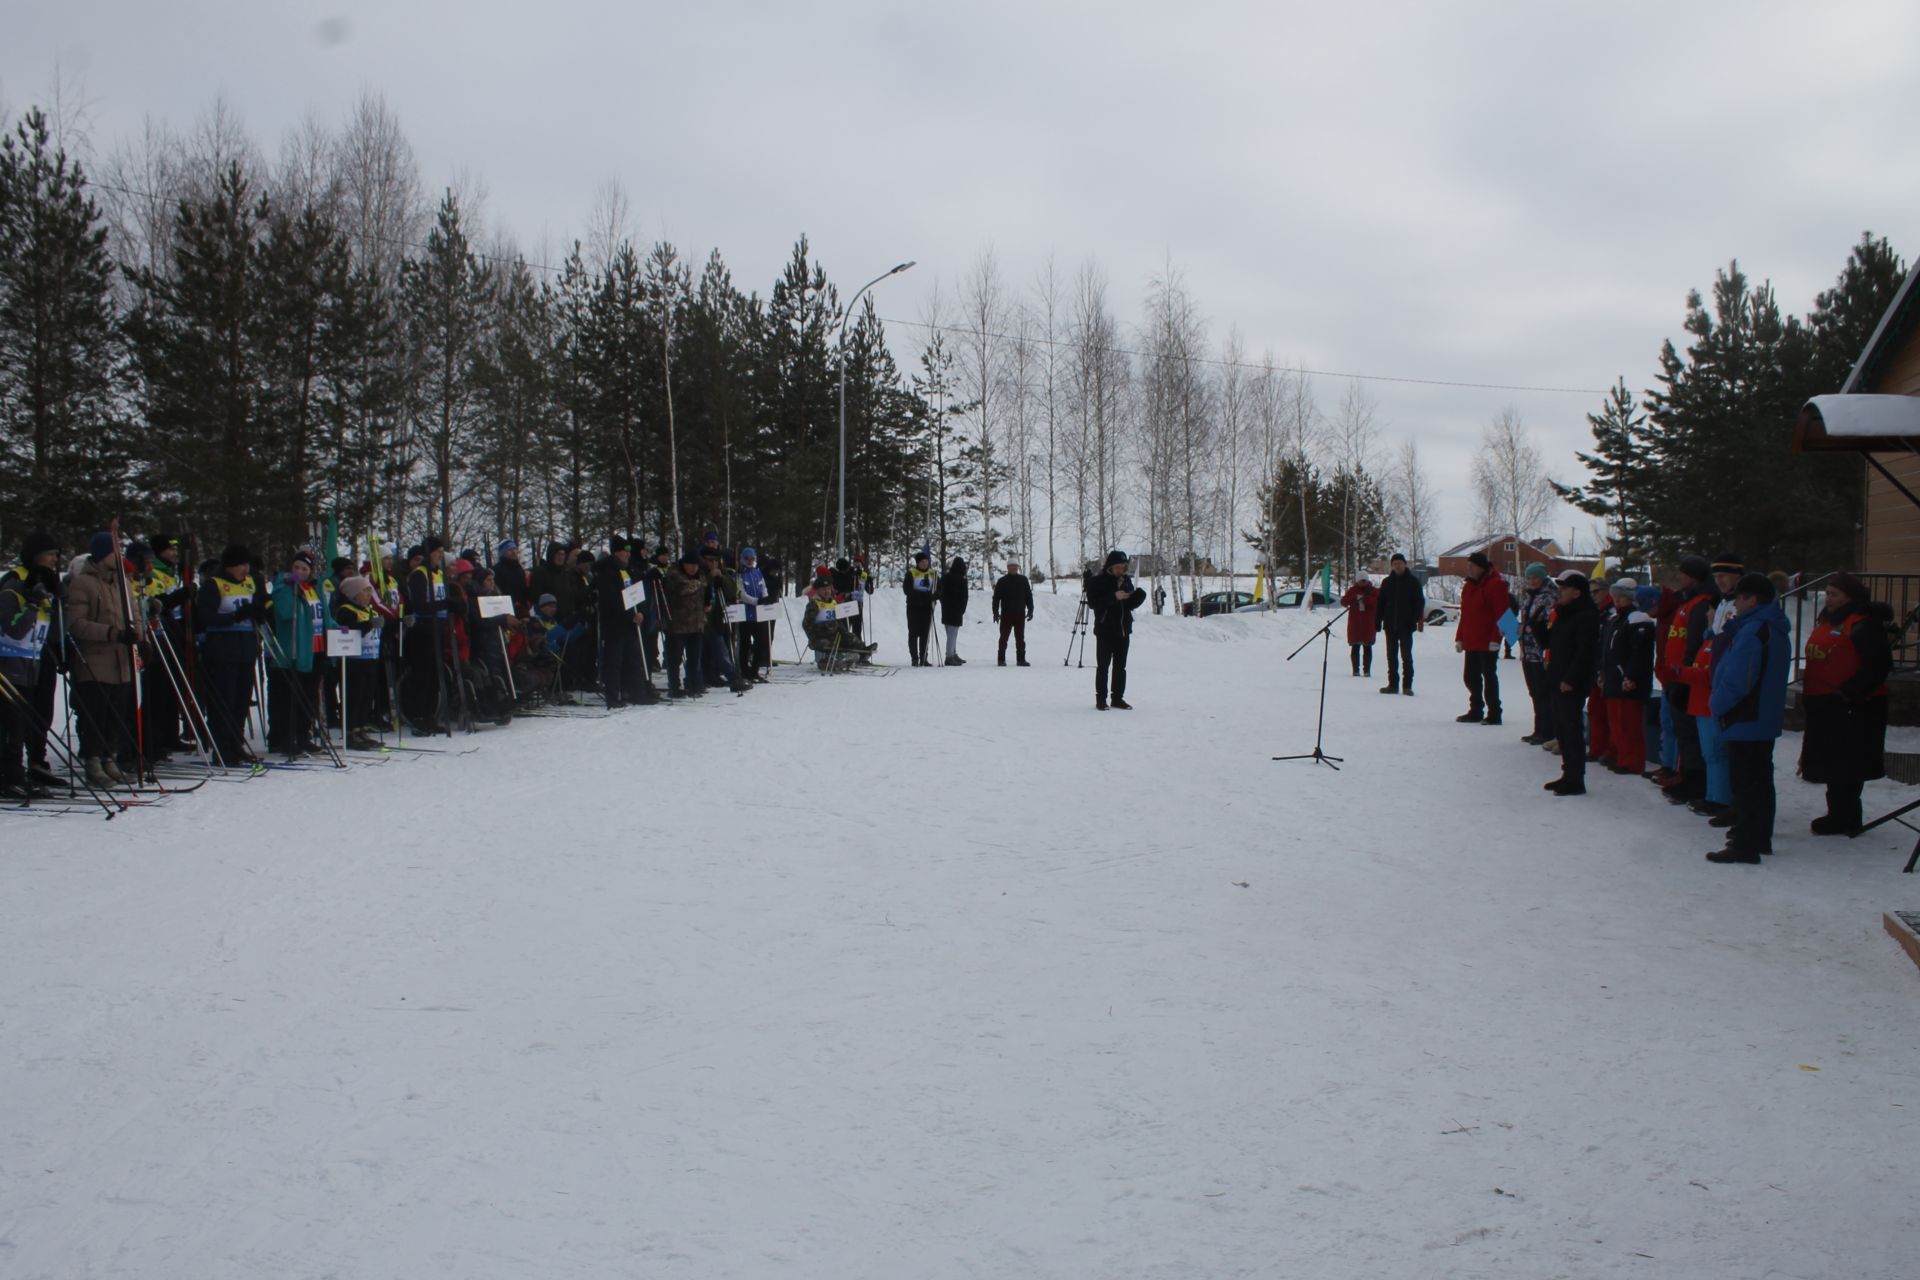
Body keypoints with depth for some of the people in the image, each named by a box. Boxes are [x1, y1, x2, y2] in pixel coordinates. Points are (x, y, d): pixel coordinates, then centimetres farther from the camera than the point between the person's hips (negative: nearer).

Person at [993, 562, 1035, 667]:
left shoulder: (1023, 580, 8)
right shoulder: (1002, 581, 1)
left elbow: (1029, 596, 12)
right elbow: (996, 598, 2)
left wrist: (1030, 610, 7)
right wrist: (996, 612, -4)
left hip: (1020, 614, 2)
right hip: (1006, 614, -2)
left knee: (1020, 638, 5)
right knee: (1004, 637, 2)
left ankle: (1021, 659, 9)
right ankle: (1001, 659, 8)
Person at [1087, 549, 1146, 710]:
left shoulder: (1126, 580, 10)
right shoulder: (1096, 581, -7)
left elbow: (1130, 604, 16)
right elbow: (1092, 603, -17)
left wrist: (1139, 596, -6)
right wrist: (1114, 597, -24)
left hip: (1123, 629, 6)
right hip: (1105, 630, -6)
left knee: (1120, 666, 10)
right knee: (1103, 666, -1)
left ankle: (1118, 698, 17)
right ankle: (1101, 699, 4)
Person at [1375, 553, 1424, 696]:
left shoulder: (1413, 582, 1)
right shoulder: (1387, 582, 10)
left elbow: (1420, 602, 0)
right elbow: (1380, 603, 12)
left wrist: (1416, 619, -12)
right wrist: (1377, 621, 3)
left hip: (1406, 625, -4)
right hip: (1390, 625, 4)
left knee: (1406, 656, -3)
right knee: (1391, 656, 7)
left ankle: (1407, 685, 0)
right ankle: (1393, 684, 13)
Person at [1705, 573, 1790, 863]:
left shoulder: (1752, 631, -21)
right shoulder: (1773, 628, 12)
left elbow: (1737, 679, -24)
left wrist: (1716, 705, -10)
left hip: (1745, 721, -10)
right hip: (1765, 720, 10)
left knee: (1745, 783, -6)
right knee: (1760, 781, 17)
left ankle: (1744, 845, -4)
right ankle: (1760, 838, 26)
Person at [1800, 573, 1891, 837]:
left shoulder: (1863, 625, -13)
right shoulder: (1826, 621, 16)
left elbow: (1879, 664, -20)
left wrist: (1849, 692, -23)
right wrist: (1808, 695, 16)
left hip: (1851, 708, -10)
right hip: (1824, 706, 10)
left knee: (1844, 766, -5)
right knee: (1831, 765, 16)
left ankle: (1844, 818, 2)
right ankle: (1839, 814, 26)